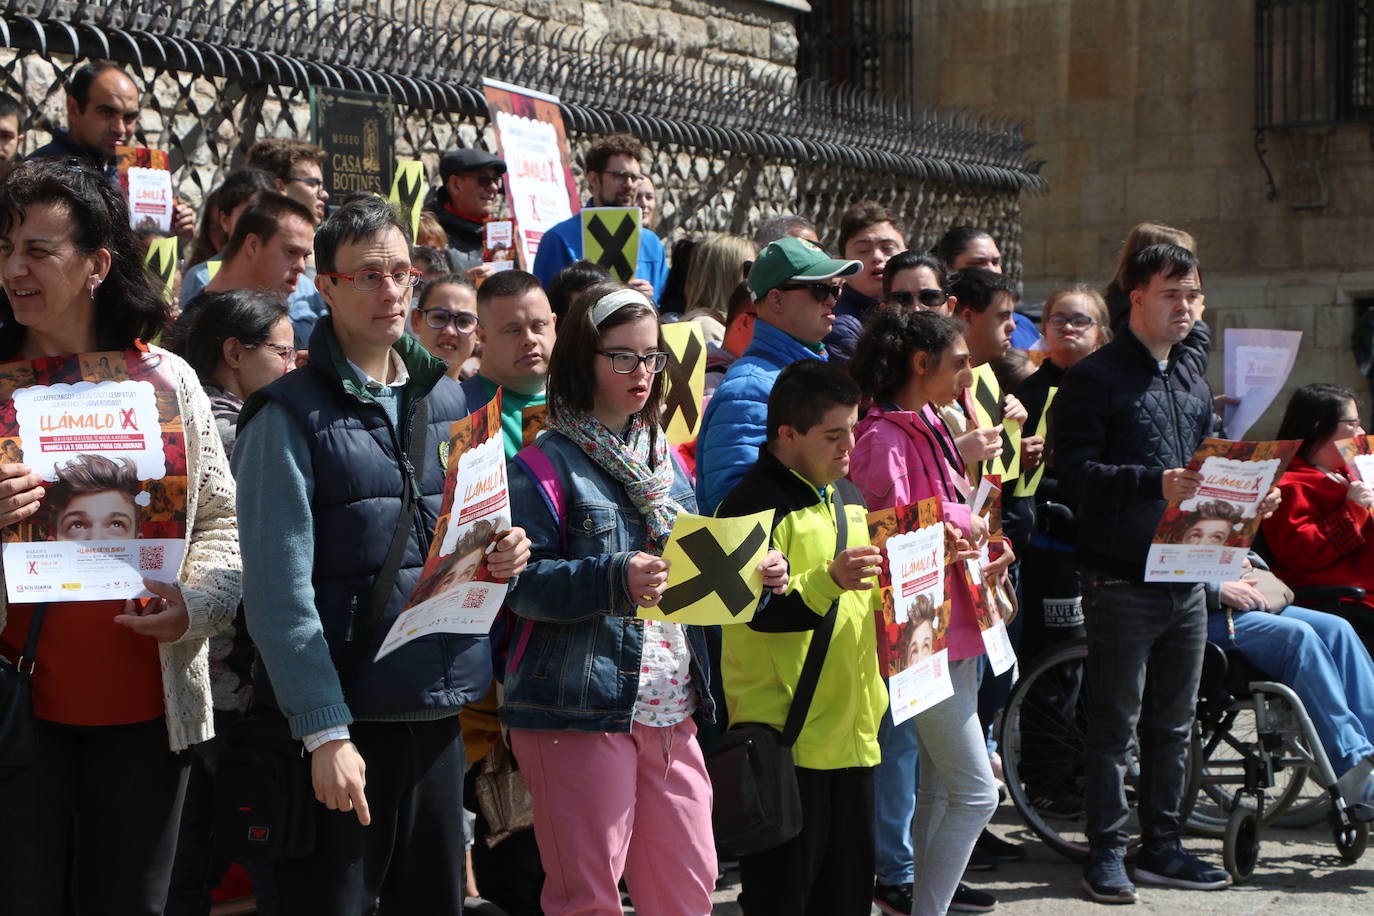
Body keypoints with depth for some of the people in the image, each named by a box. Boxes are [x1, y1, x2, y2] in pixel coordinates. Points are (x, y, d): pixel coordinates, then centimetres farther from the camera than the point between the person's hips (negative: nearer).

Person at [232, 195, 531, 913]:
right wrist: (326, 733, -17)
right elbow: (278, 591, -12)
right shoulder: (290, 415, -7)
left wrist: (501, 557, -2)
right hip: (339, 722, -5)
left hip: (438, 710, 6)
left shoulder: (447, 401, 12)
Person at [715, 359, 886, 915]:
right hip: (787, 736, -8)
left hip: (850, 728, 8)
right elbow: (762, 613, -21)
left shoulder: (849, 498, 15)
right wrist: (830, 579, -35)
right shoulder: (755, 505, -11)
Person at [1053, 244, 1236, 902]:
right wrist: (1155, 483, -27)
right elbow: (1076, 472, -16)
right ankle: (1106, 851, 9)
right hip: (1121, 580, -7)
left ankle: (1161, 847, 24)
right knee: (1116, 723, -1)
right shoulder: (1095, 377, -6)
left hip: (1186, 576, 7)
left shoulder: (1192, 374, 17)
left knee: (1174, 724, 13)